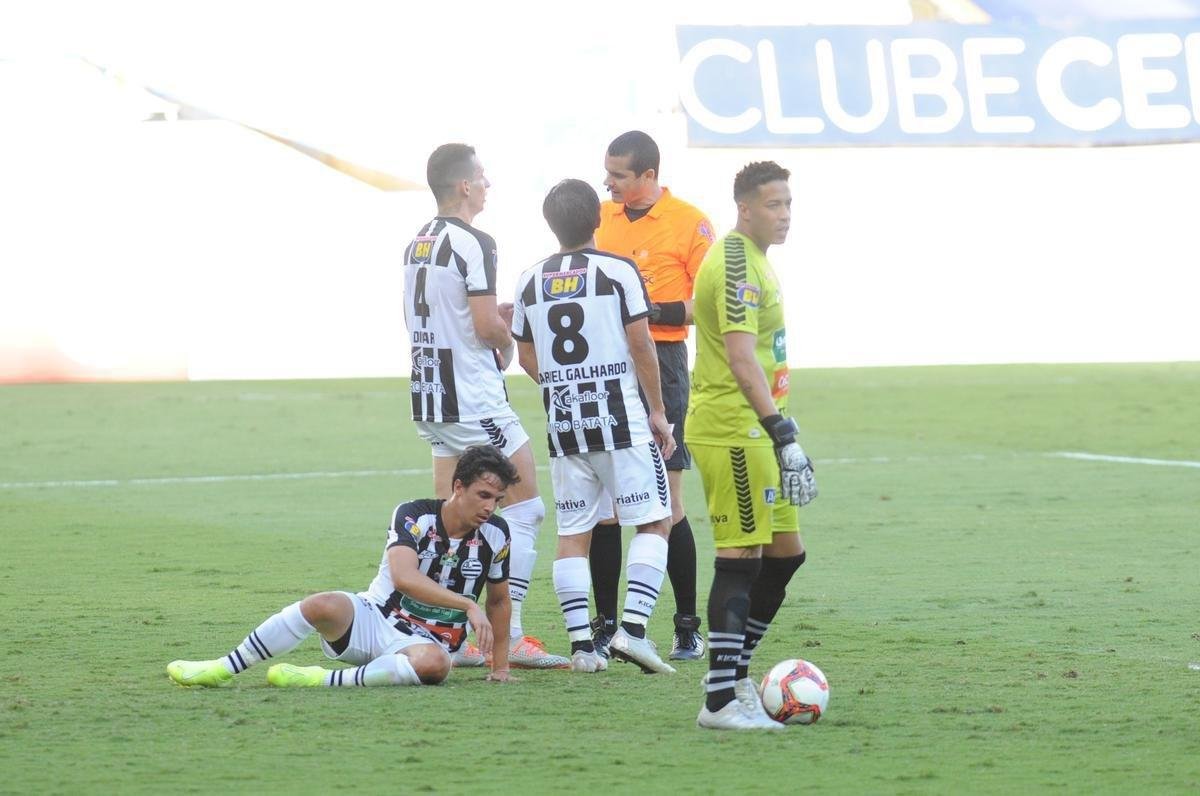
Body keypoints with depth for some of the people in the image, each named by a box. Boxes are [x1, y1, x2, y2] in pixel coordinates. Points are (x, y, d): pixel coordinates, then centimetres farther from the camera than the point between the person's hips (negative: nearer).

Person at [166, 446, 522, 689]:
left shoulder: (494, 534, -2)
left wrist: (500, 664, 11)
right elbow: (404, 576, -30)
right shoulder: (414, 516, -13)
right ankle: (221, 670, -20)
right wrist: (467, 605, -36)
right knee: (324, 605, -35)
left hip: (425, 642, 1)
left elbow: (499, 599, 14)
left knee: (435, 663, -39)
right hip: (374, 619, -1)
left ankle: (324, 679, -32)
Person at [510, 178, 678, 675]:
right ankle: (633, 627, -13)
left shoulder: (531, 281, 6)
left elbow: (526, 357, 13)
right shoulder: (618, 271, -6)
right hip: (621, 419, -4)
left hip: (563, 424, 4)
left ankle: (581, 644, 3)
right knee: (653, 522, 2)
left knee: (573, 534, 8)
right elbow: (641, 345, -7)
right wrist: (657, 410, 1)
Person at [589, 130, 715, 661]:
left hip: (660, 363, -5)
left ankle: (688, 626, 3)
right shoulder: (602, 219, 13)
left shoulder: (688, 223, -4)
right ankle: (604, 623, 9)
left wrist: (659, 311, -17)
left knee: (665, 502, -5)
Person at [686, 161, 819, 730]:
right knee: (742, 556, -10)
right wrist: (783, 435, -28)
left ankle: (733, 675, 20)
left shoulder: (751, 258, 17)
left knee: (785, 553, 13)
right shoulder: (737, 264, -16)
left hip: (752, 429, 10)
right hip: (733, 430, -10)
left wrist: (779, 430, 28)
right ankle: (721, 701, -9)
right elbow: (741, 359, -25)